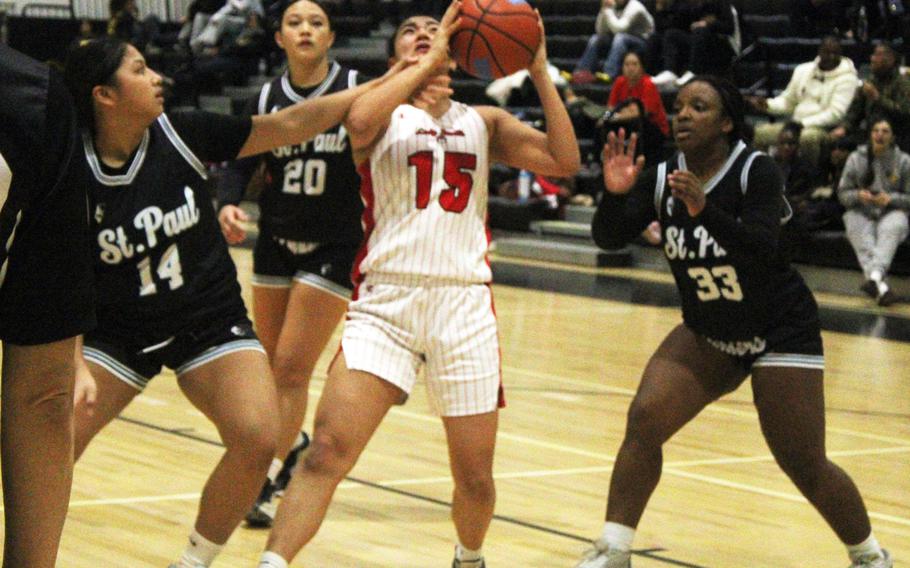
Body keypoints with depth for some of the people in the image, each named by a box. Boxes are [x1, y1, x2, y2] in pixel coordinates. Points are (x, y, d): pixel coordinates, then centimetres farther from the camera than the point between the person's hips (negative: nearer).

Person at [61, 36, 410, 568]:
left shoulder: (180, 134, -9)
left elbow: (284, 127, -3)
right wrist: (73, 365, -27)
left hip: (212, 322, 1)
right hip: (118, 333, -1)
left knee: (258, 440, -21)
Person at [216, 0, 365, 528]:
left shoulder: (357, 89, -10)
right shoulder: (267, 98, 0)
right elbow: (243, 161, 7)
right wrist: (228, 204, -12)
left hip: (334, 247, -4)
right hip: (277, 242, 4)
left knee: (292, 366, -9)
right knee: (272, 364, 14)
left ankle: (271, 479, 0)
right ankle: (293, 443, 41)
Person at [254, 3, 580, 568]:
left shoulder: (485, 122, 16)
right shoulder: (386, 112, 7)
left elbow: (565, 162, 2)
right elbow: (358, 121, -18)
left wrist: (540, 74, -1)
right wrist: (425, 65, -13)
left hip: (466, 303, 3)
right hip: (387, 299, -2)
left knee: (475, 475, 7)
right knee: (327, 449, -17)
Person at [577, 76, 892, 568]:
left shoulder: (756, 171, -20)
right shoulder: (661, 178, -6)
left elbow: (761, 248, -33)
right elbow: (607, 238, -12)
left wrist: (704, 210, -48)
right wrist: (615, 194, -32)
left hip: (780, 334, -4)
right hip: (706, 334, 5)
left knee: (806, 469, -4)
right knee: (643, 421, -15)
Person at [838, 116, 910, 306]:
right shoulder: (856, 159, 9)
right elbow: (842, 193, 10)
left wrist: (891, 199, -14)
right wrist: (858, 195, -12)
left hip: (892, 213, -1)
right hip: (861, 213, 1)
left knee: (892, 228, -37)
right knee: (860, 235, -34)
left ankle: (874, 276, -58)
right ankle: (881, 286, -51)